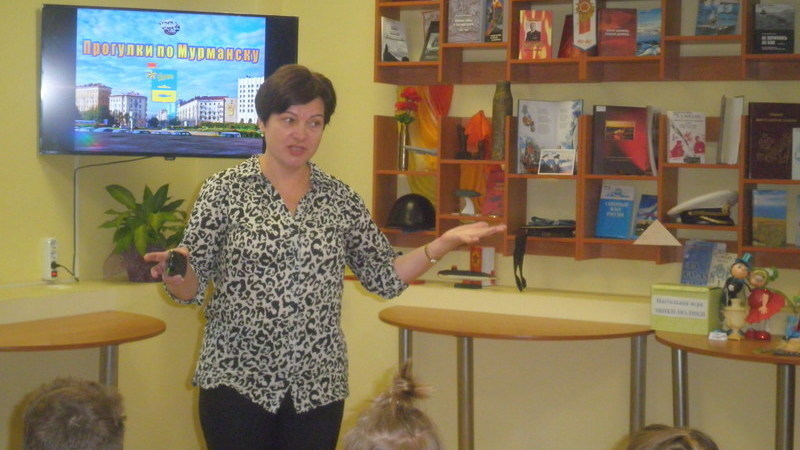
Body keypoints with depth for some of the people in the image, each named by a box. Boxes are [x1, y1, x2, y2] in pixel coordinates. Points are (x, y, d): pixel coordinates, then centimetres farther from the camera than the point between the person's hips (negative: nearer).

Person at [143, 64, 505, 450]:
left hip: (318, 386, 3)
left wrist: (445, 242, -3)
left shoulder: (341, 198, 6)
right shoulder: (225, 190, -3)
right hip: (236, 380, -2)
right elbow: (191, 288, -3)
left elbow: (385, 277, 8)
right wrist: (174, 271, -25)